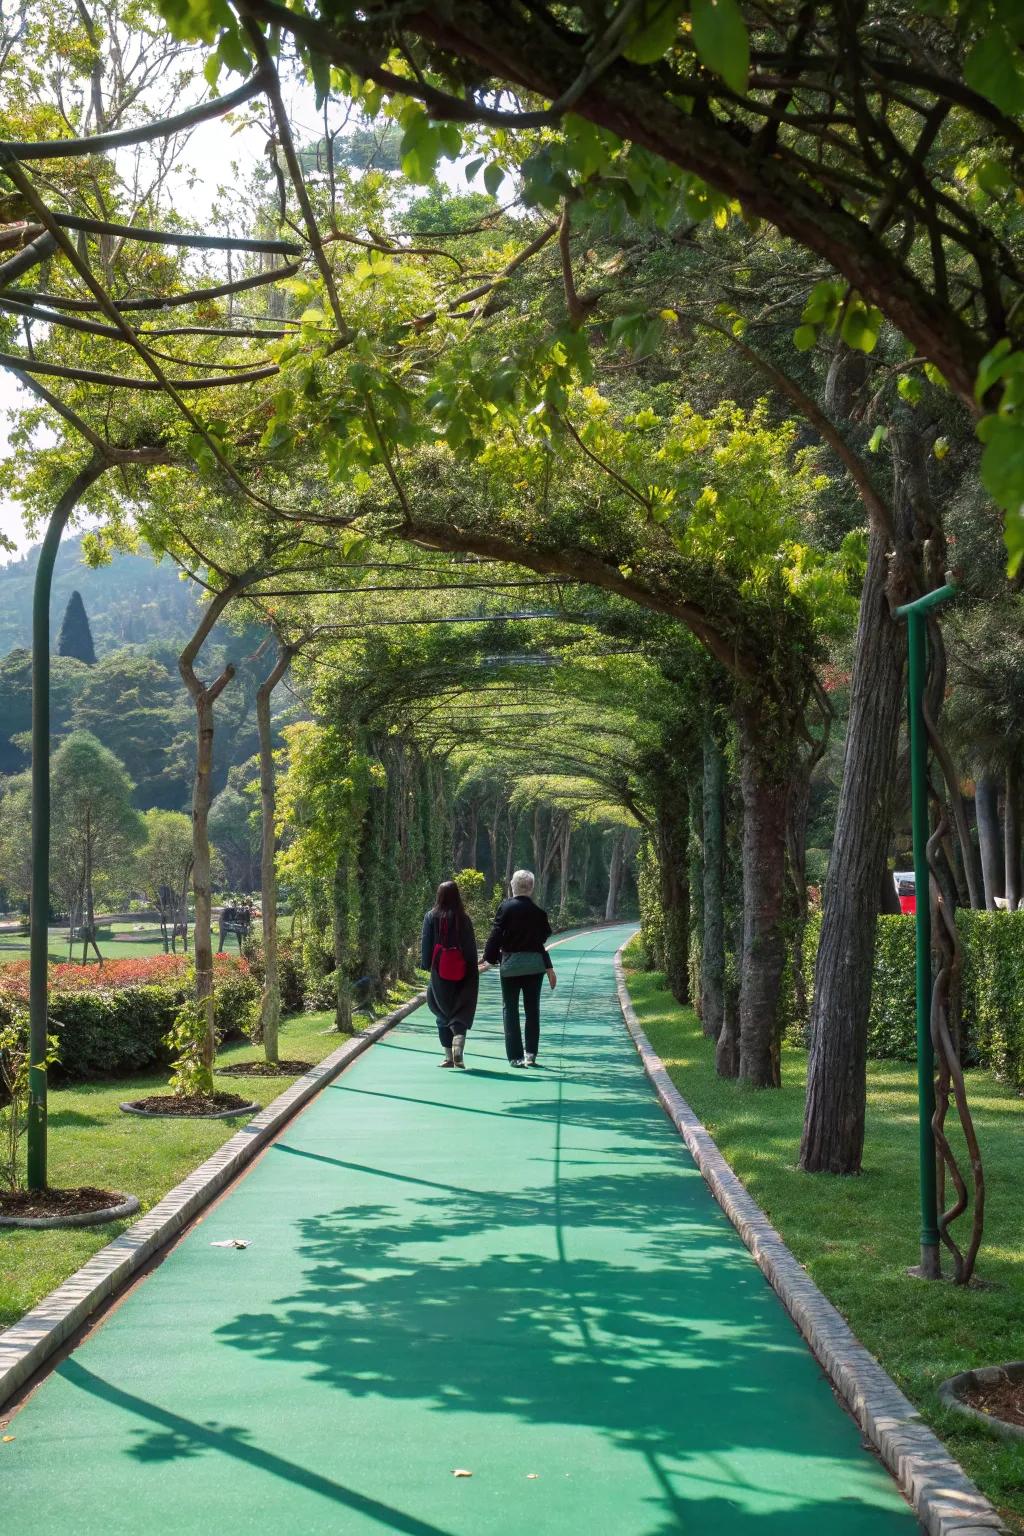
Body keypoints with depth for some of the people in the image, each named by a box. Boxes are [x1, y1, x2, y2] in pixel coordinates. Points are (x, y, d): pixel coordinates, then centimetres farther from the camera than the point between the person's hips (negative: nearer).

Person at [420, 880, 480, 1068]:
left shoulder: (431, 917, -2)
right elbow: (471, 945, 1)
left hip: (440, 972, 0)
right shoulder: (463, 918, -3)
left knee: (443, 1012, 10)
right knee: (461, 1011, 4)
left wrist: (426, 965, 8)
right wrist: (472, 972, 8)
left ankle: (449, 1056, 8)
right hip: (461, 973, 0)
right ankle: (458, 1040, -23)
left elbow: (426, 943, 0)